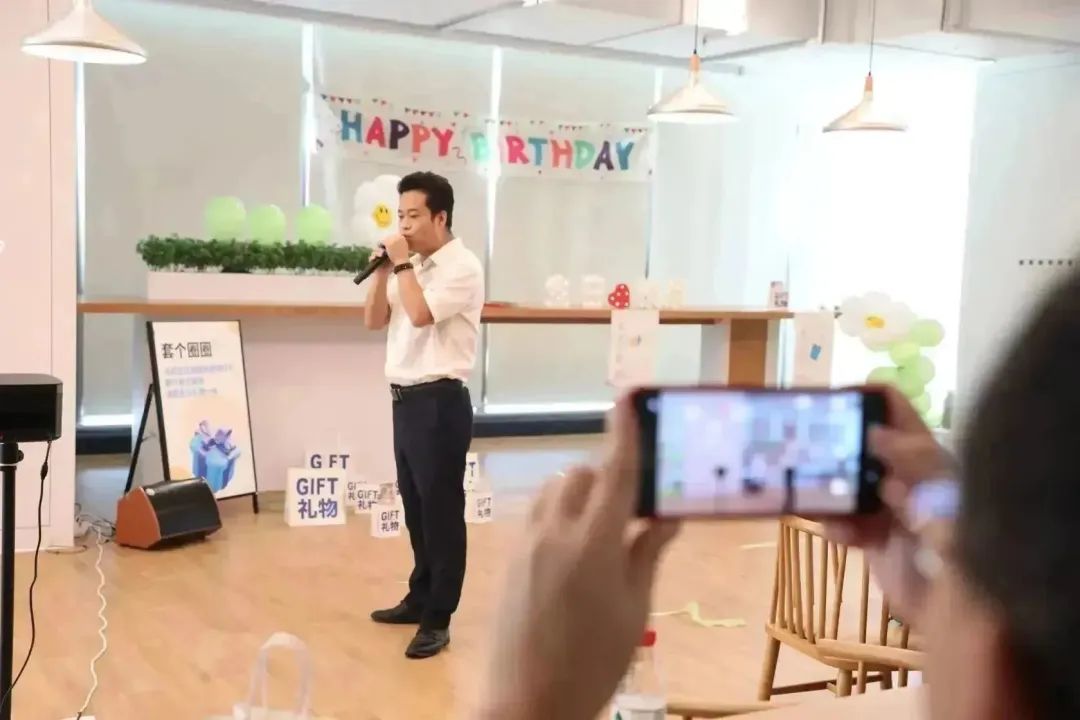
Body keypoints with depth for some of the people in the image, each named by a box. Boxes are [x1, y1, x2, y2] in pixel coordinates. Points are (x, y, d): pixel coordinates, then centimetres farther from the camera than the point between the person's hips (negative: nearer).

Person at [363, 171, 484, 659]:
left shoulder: (462, 267, -12)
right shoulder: (413, 266, 13)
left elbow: (420, 314, -24)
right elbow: (374, 321, 13)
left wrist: (402, 265, -12)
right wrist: (382, 271, 0)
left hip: (440, 402, -9)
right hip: (406, 399, 9)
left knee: (441, 511, -2)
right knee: (416, 508, 17)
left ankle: (438, 619, 4)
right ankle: (420, 599, 30)